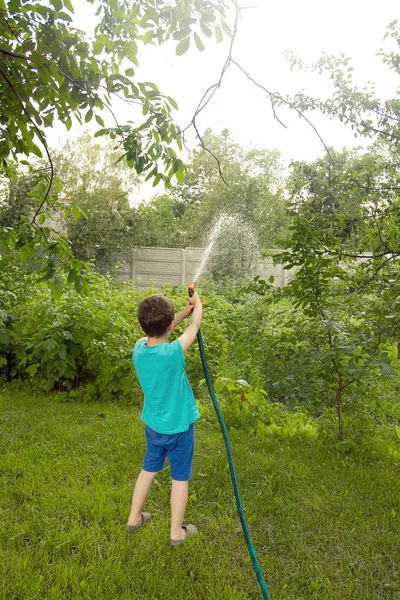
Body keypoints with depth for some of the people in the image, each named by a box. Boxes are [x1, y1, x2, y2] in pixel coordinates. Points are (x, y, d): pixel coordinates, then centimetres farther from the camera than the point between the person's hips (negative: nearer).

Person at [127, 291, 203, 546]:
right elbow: (195, 325, -12)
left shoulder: (139, 348, -13)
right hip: (178, 427, -5)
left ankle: (134, 518, 40)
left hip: (153, 424, 6)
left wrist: (186, 310, 9)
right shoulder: (173, 352, -28)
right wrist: (197, 303, 7)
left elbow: (157, 331, 7)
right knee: (180, 478, 13)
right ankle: (177, 532, 28)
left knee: (149, 470, 25)